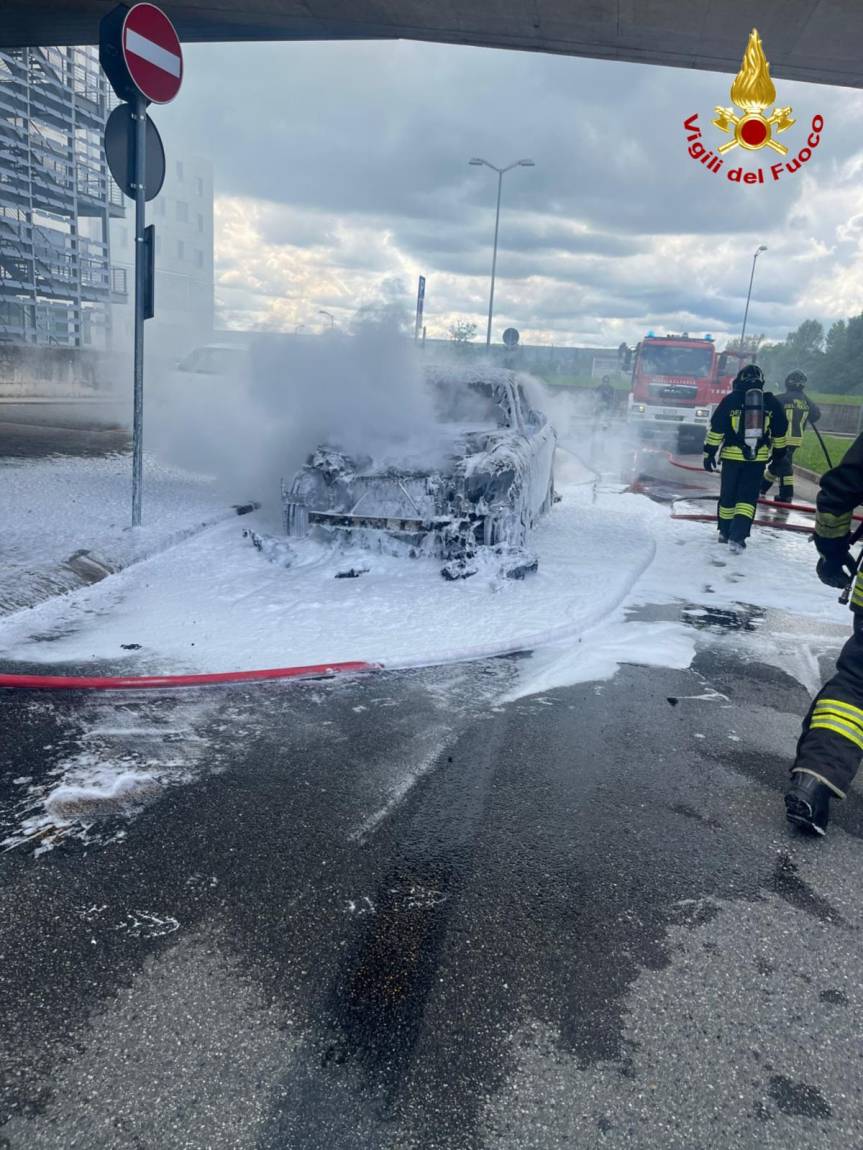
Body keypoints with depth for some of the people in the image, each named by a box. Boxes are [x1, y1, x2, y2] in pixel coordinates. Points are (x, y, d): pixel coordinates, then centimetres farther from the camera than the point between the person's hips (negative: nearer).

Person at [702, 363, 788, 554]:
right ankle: (737, 537, -10)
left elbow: (716, 428, -6)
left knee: (728, 495, 14)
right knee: (747, 498, 3)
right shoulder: (772, 403, 2)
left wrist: (709, 453, 1)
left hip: (732, 456, -1)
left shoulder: (730, 399, -5)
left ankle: (725, 532, 27)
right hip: (758, 458, 1)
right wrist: (779, 453, 24)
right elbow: (780, 432, 11)